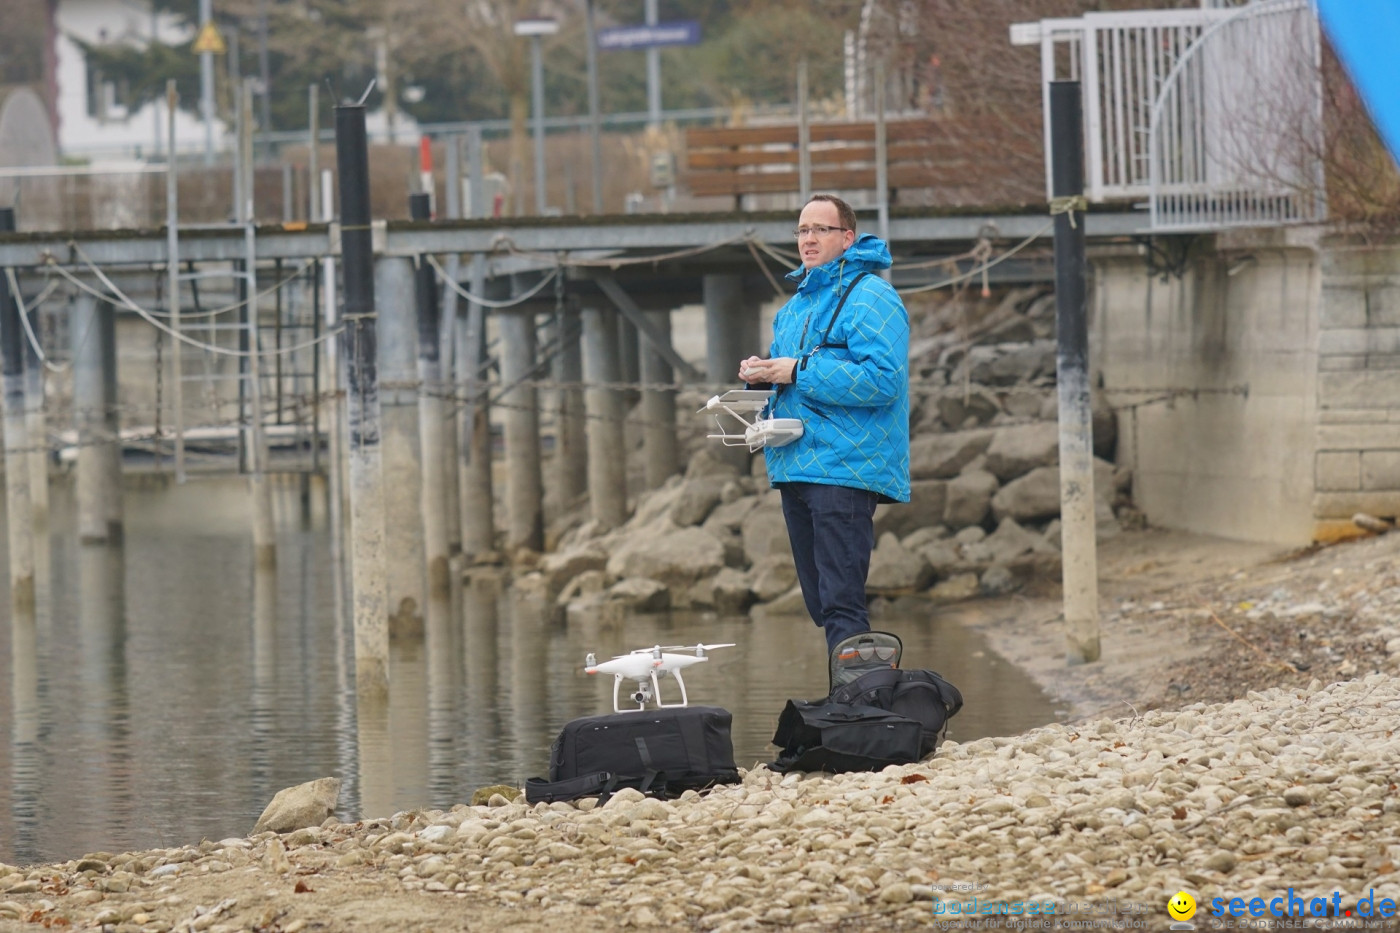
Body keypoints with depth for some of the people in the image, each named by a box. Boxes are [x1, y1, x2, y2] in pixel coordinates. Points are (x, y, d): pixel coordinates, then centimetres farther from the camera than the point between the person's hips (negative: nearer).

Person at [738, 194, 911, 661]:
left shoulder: (870, 298, -8)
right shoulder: (797, 303, 21)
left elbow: (882, 378, -21)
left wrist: (798, 373, -20)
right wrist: (761, 374, 6)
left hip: (844, 469, -9)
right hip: (796, 466, 9)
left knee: (841, 603, -15)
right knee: (820, 601, 11)